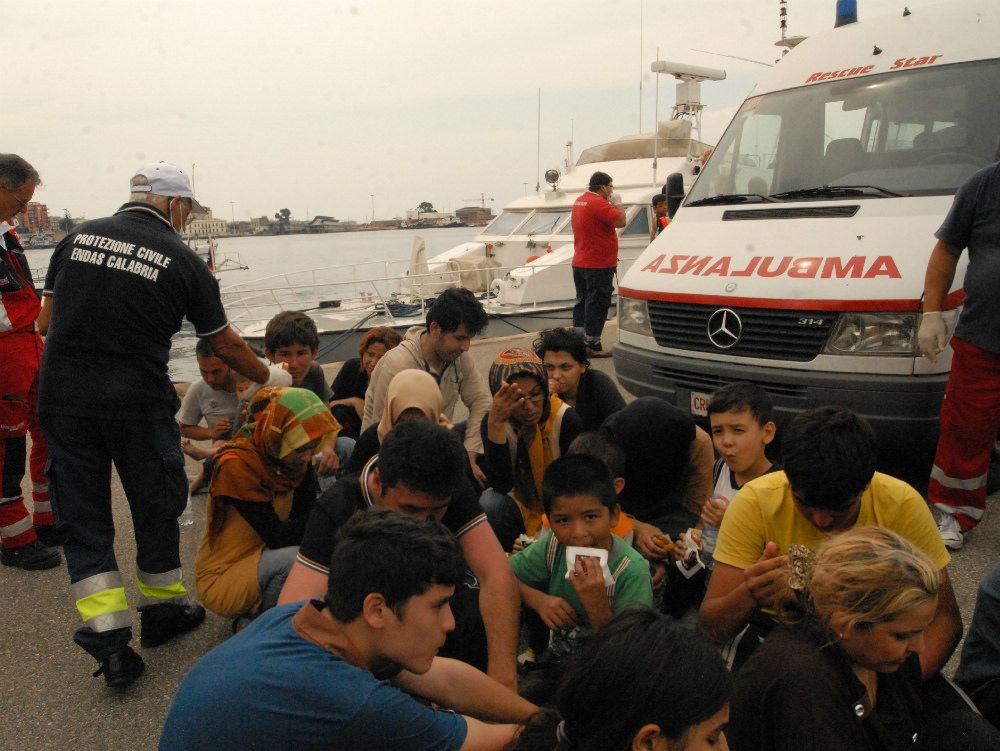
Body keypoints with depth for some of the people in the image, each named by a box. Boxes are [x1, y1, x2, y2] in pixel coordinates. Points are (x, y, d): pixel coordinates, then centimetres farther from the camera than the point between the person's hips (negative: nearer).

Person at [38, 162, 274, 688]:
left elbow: (47, 319, 12)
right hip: (137, 401, -3)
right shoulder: (182, 261, -2)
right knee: (157, 506, 16)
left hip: (61, 396, 3)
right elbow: (224, 344, 6)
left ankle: (107, 638, 7)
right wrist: (266, 378, 21)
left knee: (83, 518, 11)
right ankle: (162, 612, 32)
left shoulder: (77, 237, 8)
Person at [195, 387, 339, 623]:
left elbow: (307, 515, -8)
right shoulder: (238, 466, -23)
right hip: (222, 578, -7)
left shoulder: (293, 460, -2)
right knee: (296, 557, -33)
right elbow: (277, 536, -26)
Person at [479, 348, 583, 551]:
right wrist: (496, 424, -36)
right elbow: (501, 486, -26)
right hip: (521, 508, 2)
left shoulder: (566, 419, -20)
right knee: (489, 503, -29)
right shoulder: (493, 422, -15)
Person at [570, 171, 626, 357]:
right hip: (598, 265, -10)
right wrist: (618, 203, -6)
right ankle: (592, 346, 0)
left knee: (583, 302, 16)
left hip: (579, 263, 10)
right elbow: (620, 221, -20)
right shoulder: (598, 204, -18)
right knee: (597, 306, -3)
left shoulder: (579, 202, 13)